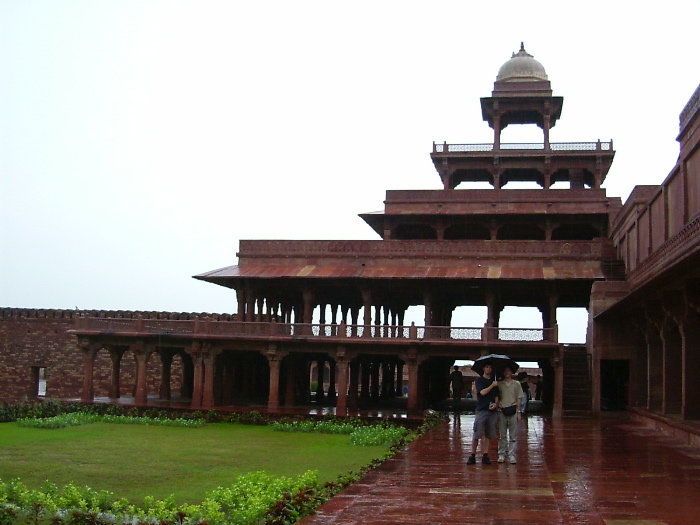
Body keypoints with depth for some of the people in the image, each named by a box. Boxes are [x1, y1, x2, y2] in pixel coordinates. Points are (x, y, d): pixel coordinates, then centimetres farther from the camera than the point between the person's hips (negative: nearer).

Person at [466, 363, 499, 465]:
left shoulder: (494, 381, 15)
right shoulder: (479, 380, 3)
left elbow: (496, 395, 15)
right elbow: (482, 392, -11)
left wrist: (496, 403, -4)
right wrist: (492, 385, -7)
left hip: (492, 410, 4)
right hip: (481, 410, -4)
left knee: (488, 435, 4)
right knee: (477, 434, -6)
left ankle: (485, 455, 10)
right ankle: (472, 456, 1)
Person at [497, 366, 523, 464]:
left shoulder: (516, 384, 6)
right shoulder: (499, 384, 6)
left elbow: (518, 399, 6)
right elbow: (497, 398, 9)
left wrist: (518, 412, 1)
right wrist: (496, 408, -1)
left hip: (513, 411, 0)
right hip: (502, 411, 1)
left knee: (513, 435, 1)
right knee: (502, 435, 5)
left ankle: (511, 455, 4)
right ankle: (501, 455, 11)